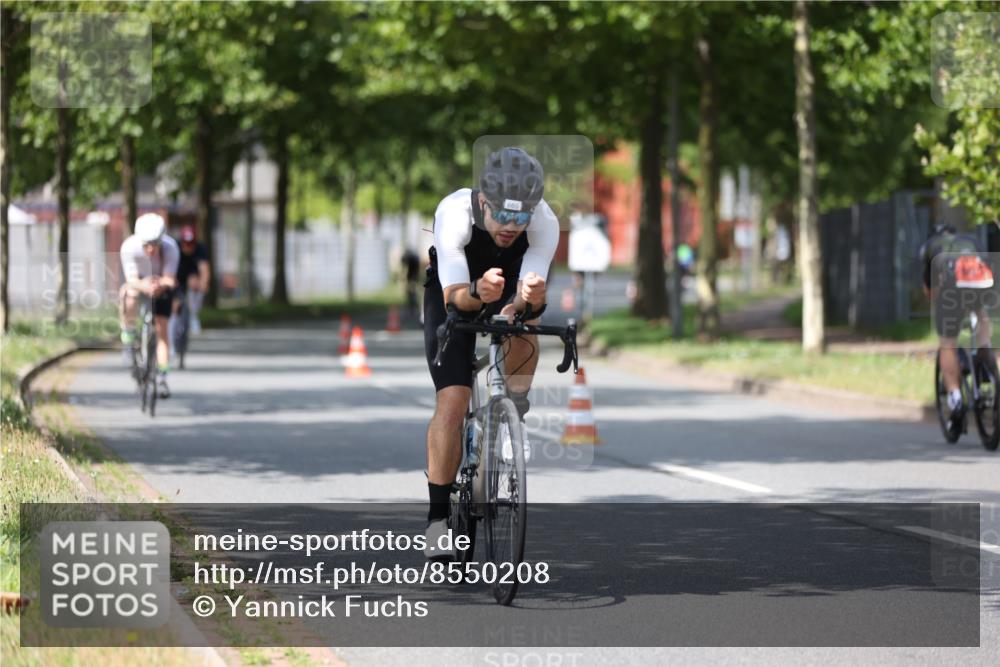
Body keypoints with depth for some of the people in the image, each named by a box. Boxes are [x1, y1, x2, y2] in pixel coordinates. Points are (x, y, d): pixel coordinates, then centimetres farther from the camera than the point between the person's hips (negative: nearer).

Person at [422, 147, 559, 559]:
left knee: (523, 329, -31)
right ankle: (438, 513, -8)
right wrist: (477, 293, -61)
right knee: (452, 401, -16)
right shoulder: (454, 213, -36)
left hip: (510, 284, 2)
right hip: (456, 292, -2)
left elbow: (529, 293, -34)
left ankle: (513, 410, -1)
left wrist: (529, 298, -57)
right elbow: (453, 296, -39)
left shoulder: (545, 223, -31)